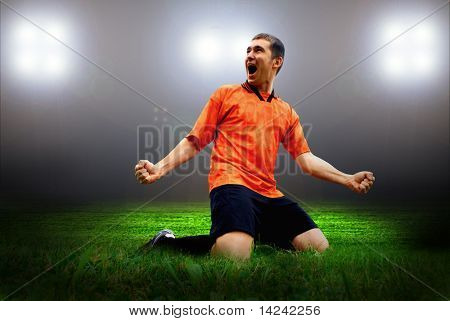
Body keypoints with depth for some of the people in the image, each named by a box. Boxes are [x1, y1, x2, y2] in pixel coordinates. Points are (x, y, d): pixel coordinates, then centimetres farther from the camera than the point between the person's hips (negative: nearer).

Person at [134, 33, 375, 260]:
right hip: (232, 184, -5)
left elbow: (306, 160, 16)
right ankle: (169, 243, -6)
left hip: (269, 194, 5)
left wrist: (347, 179, 5)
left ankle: (255, 236, 8)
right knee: (235, 253, -31)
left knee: (319, 248, -8)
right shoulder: (226, 94, 12)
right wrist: (160, 168, -4)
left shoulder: (287, 112, 21)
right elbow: (194, 141, 9)